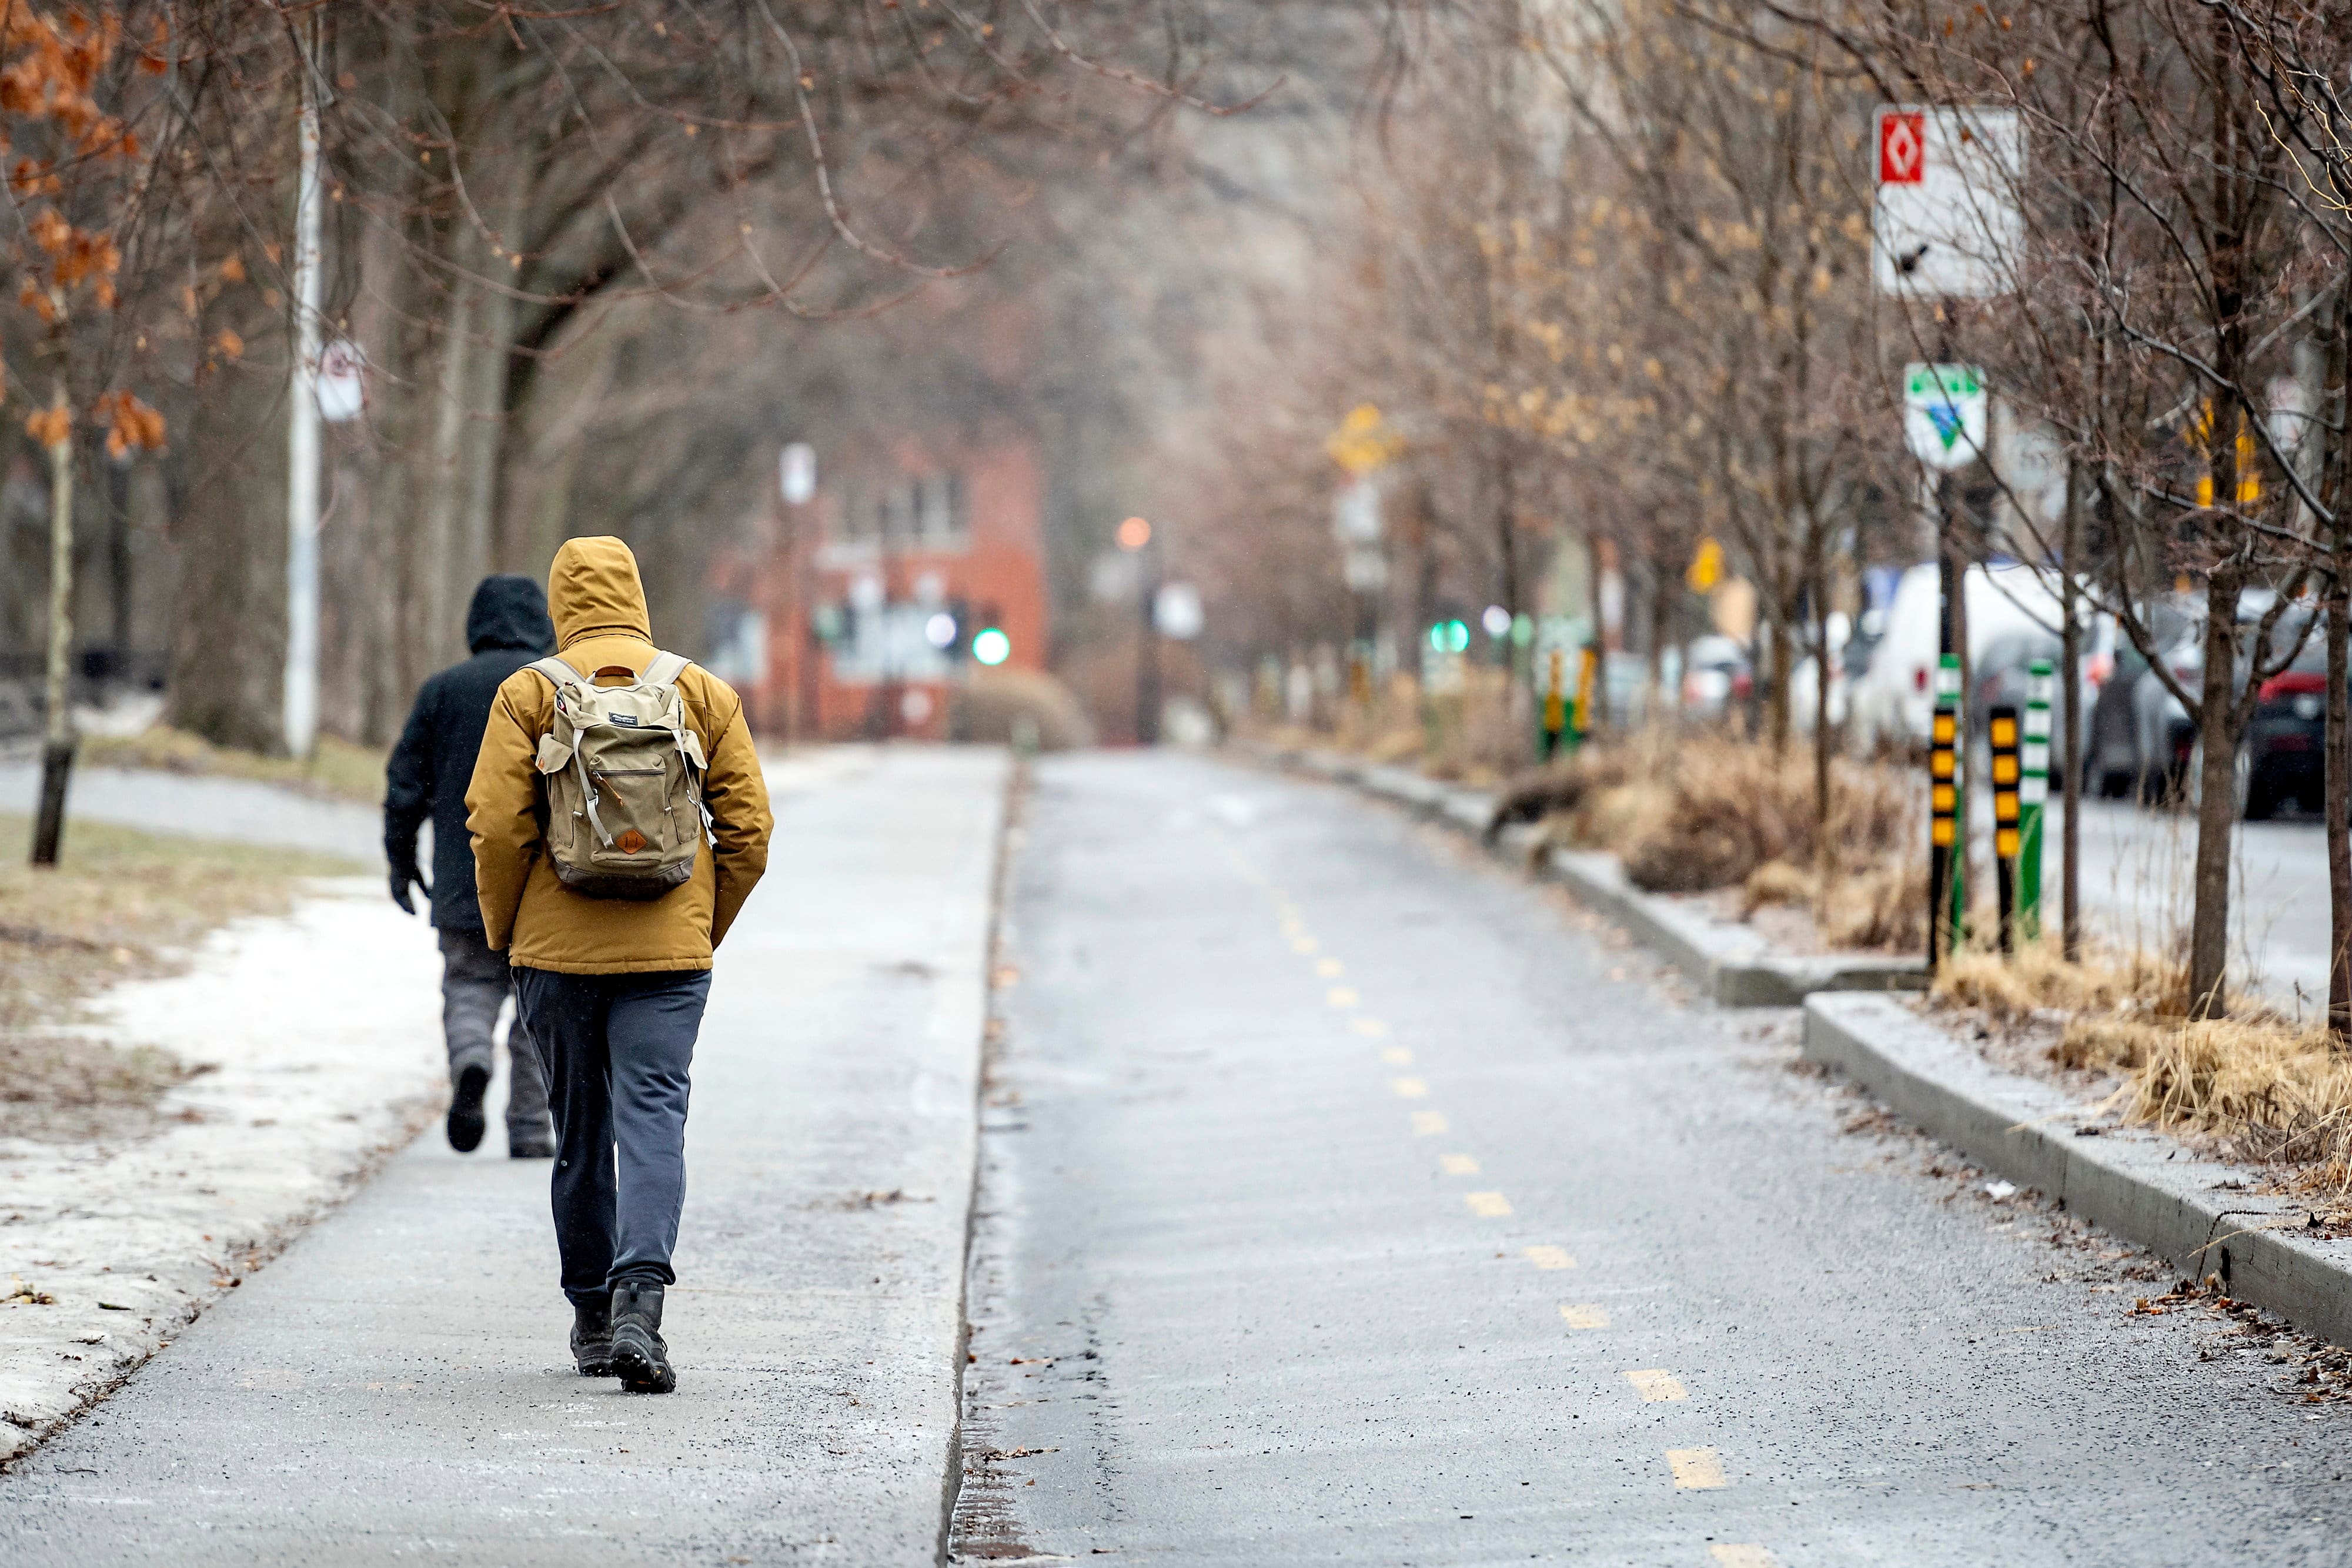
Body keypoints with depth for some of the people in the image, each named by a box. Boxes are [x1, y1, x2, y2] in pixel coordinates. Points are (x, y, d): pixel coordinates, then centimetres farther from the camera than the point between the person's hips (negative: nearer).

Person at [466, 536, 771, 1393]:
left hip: (556, 949, 0)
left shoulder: (528, 693, 0)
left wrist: (505, 934, 6)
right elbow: (748, 827, 3)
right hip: (668, 952, 0)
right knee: (653, 1121, -5)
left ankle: (592, 1320, 22)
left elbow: (496, 826, -7)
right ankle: (639, 1302, -23)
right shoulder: (704, 693, 5)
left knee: (579, 1131, 12)